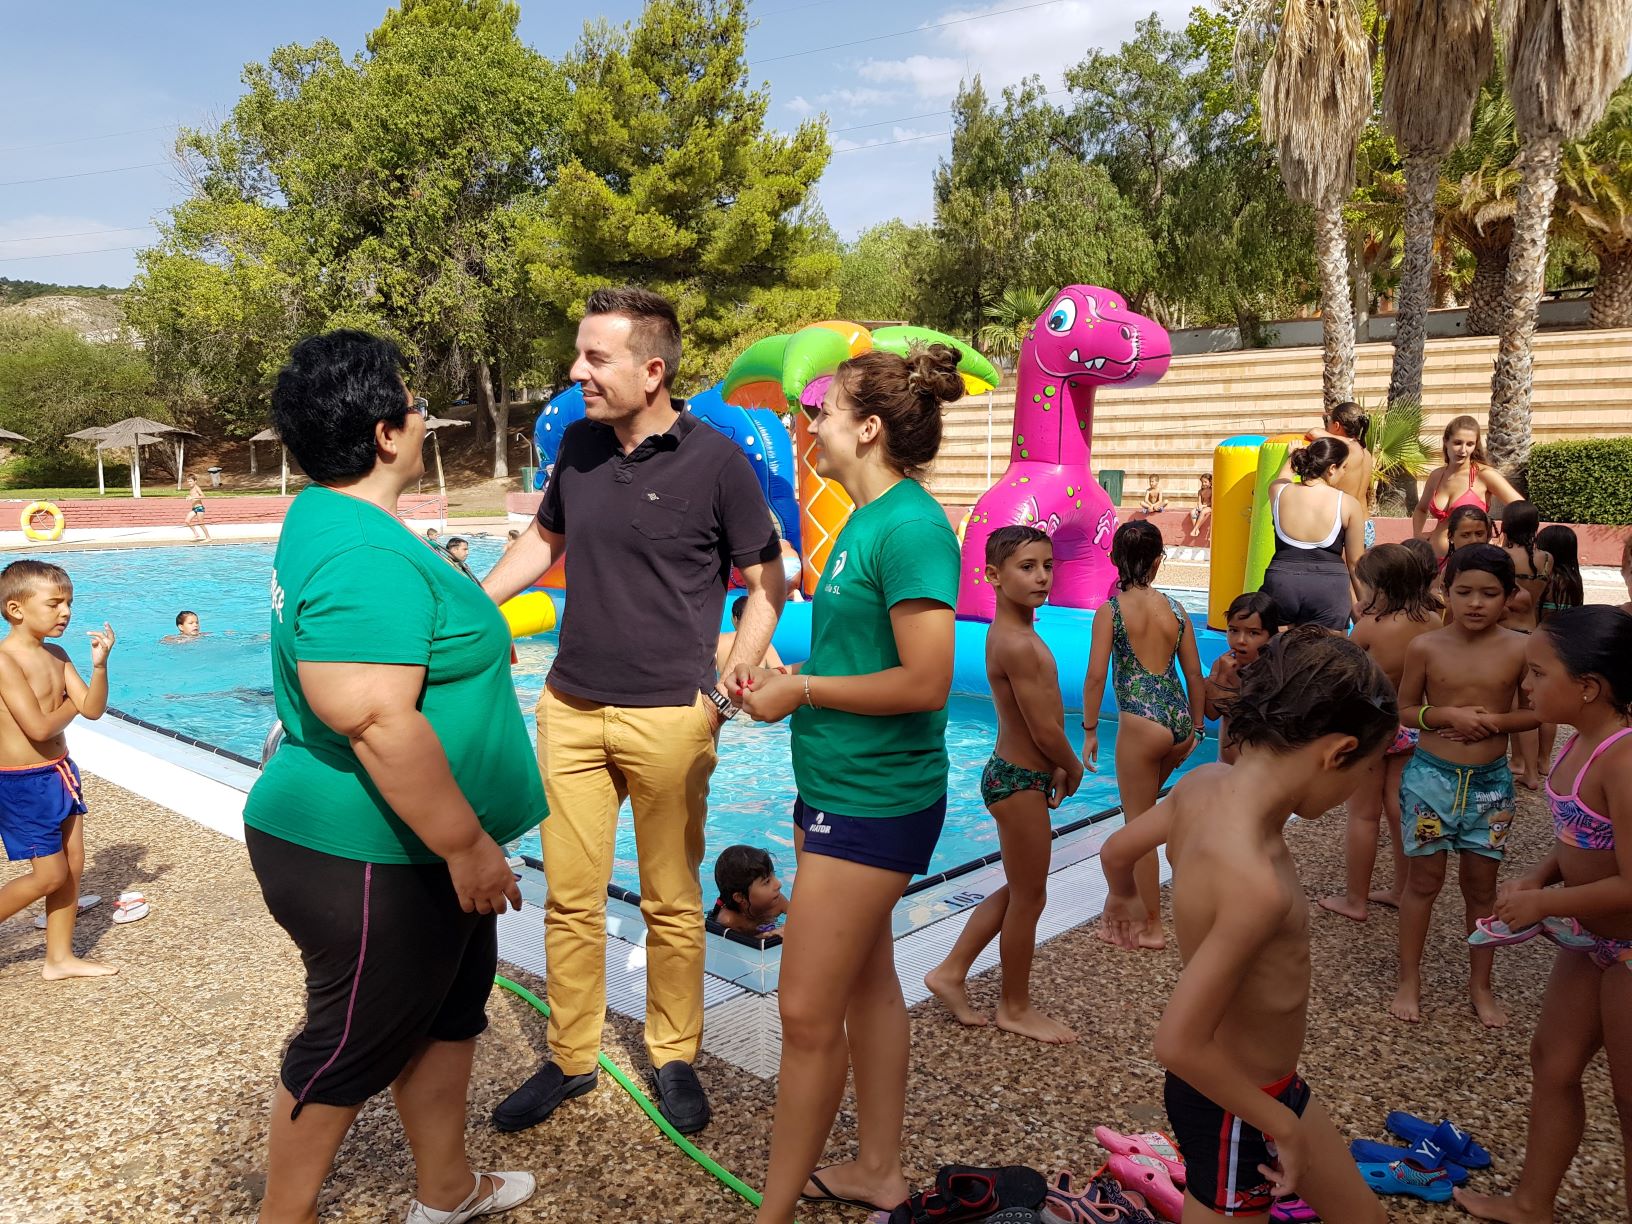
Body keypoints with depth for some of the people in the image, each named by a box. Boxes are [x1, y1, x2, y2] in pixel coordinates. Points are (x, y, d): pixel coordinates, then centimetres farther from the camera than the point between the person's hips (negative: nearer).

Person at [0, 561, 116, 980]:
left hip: (59, 773, 8)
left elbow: (93, 709, -2)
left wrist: (99, 664, -16)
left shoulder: (56, 657, 5)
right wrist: (70, 704, -6)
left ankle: (59, 958, 24)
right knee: (50, 875, -2)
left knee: (73, 867, 12)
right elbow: (39, 728, -24)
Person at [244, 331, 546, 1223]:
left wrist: (463, 640, 35)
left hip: (411, 850, 11)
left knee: (450, 1006, 22)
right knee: (349, 1049, 10)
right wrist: (467, 845, -25)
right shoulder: (366, 556, -27)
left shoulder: (328, 518, 9)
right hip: (367, 862, -11)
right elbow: (374, 721, -33)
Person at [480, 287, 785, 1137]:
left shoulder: (715, 462, -9)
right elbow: (543, 540, 21)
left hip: (668, 719, -4)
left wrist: (723, 695, -10)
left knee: (672, 903, 10)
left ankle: (674, 1058, 29)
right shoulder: (579, 445, 5)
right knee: (570, 898, 11)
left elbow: (766, 584, -3)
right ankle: (570, 1058, 29)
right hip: (570, 709, 4)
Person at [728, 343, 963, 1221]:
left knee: (807, 1013, 0)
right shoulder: (865, 521, 9)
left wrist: (799, 690, -15)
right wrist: (777, 680, 3)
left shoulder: (909, 526, -19)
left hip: (874, 799, -10)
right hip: (837, 785, 10)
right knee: (866, 983, 20)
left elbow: (924, 682, -24)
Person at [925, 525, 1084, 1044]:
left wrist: (1054, 767, 5)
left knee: (1019, 890, 22)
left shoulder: (1013, 631, 7)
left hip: (1017, 773, 10)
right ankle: (1016, 1008, 26)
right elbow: (1046, 730, -22)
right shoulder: (1018, 644, -25)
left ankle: (951, 972, 30)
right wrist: (1073, 768, -4)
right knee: (1029, 898, 8)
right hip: (1020, 782, -10)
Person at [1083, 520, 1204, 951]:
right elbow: (1194, 675, 11)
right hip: (1179, 723, 6)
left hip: (1141, 724, -6)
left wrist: (1089, 730, -1)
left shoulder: (1110, 610, -6)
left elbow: (1096, 676, -10)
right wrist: (1197, 727, 22)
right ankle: (1132, 895, 37)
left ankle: (1152, 927, 15)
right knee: (1143, 806, 27)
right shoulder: (1175, 609, 7)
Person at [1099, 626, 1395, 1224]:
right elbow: (1178, 1044, -33)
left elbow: (1117, 850, 7)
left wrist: (1124, 900, 29)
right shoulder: (1256, 883, -36)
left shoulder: (1202, 784, -12)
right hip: (1233, 1108, -9)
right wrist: (1284, 1124, -18)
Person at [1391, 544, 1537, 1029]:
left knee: (1481, 884, 13)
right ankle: (1409, 980, 22)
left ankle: (1480, 984, 30)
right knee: (1425, 879, 9)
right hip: (1431, 776, -1)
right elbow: (1405, 710, 1)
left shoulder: (1518, 649, -6)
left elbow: (1536, 711, 3)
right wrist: (1449, 716, -17)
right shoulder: (1426, 647, -8)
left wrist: (1494, 721, -16)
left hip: (1490, 781, 1)